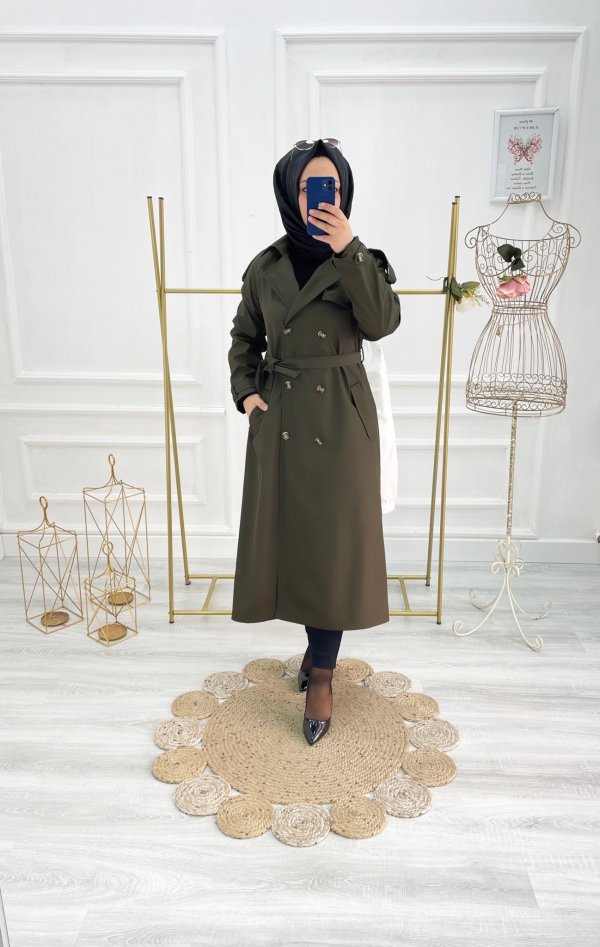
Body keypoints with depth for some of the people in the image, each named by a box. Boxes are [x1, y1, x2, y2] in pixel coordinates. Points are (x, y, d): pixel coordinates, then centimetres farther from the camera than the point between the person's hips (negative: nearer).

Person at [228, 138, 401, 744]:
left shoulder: (361, 259, -1)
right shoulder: (266, 267, 5)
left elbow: (382, 323, -18)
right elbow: (244, 338, 14)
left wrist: (348, 252, -25)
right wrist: (246, 392, 0)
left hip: (341, 418, -2)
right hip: (280, 418, 3)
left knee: (333, 540, 0)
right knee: (290, 535, 9)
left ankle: (321, 674, 13)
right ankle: (318, 645, 32)